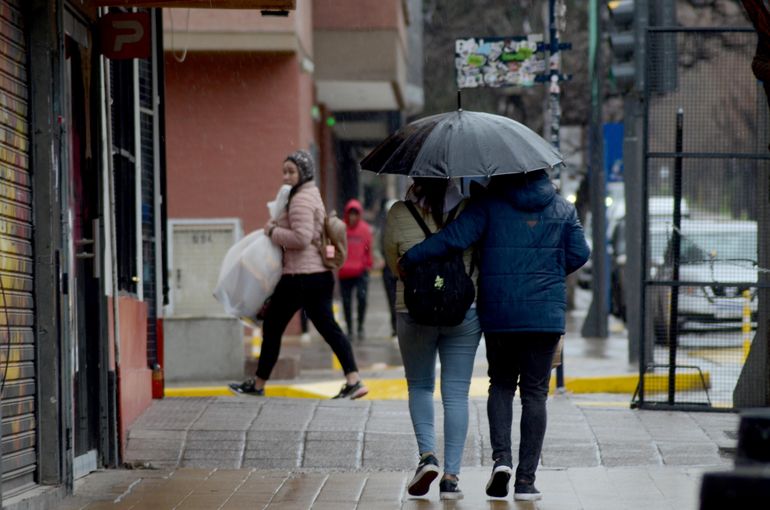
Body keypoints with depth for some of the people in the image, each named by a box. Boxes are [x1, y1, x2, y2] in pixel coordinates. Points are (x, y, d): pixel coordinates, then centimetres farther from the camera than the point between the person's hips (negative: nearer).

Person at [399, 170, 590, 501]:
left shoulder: (489, 204, 0)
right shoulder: (563, 209, 7)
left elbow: (454, 237, -10)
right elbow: (579, 253, 5)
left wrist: (409, 259, -3)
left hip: (498, 313, 0)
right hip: (546, 314, 1)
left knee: (501, 384, 16)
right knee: (535, 392, 4)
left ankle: (501, 455, -6)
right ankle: (525, 479, 0)